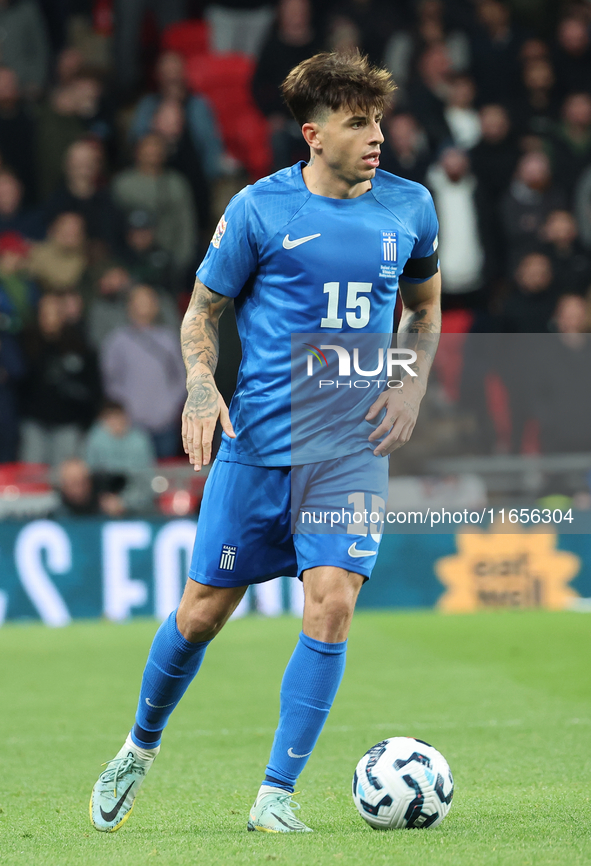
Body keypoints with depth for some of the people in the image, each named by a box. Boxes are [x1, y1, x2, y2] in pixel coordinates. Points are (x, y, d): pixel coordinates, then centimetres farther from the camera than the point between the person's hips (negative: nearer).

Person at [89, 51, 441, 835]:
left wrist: (412, 384, 5)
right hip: (258, 440, -1)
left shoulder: (409, 207, 4)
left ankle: (275, 797, -7)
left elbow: (424, 306, 22)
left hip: (353, 447, 1)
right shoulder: (260, 209, -4)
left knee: (332, 602, -16)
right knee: (204, 610, 4)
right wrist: (201, 383, -12)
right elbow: (202, 310, 6)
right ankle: (141, 748, 32)